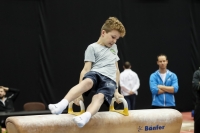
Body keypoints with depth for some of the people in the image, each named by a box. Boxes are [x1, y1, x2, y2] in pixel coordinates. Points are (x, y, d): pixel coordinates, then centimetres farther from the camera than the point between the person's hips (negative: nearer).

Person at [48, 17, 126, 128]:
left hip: (110, 80, 2)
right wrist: (79, 92, -9)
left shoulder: (114, 48, 29)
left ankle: (85, 117, -64)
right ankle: (61, 105, -58)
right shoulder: (93, 47, 11)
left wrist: (116, 91, 26)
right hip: (96, 74, -2)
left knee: (99, 97, -33)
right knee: (87, 82, -40)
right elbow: (86, 69, 0)